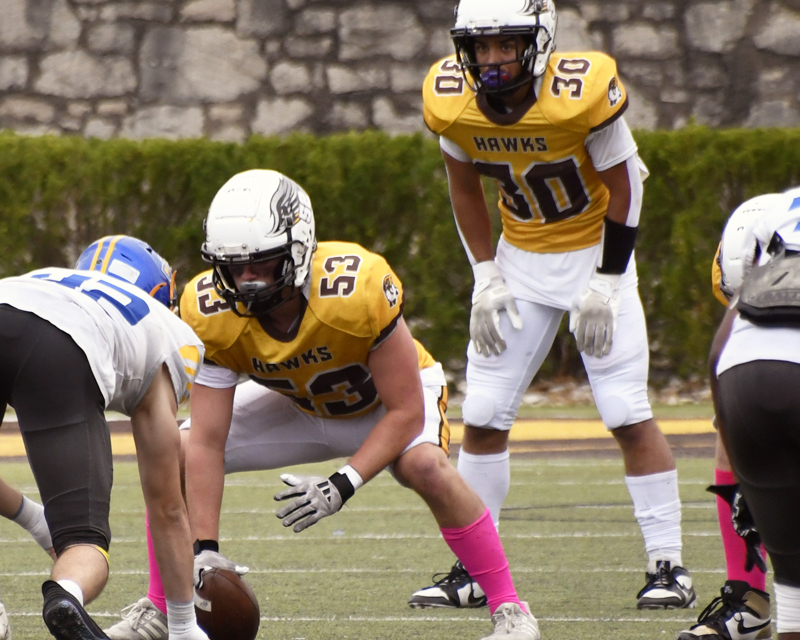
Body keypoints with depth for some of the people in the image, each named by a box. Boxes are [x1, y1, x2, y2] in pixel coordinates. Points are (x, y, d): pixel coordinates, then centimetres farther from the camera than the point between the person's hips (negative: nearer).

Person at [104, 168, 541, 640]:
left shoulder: (358, 290, -40)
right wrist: (204, 548, -32)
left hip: (388, 395, -4)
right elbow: (207, 443, -24)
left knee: (424, 465, -35)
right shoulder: (213, 313, -29)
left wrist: (343, 487, -40)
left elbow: (405, 411, -30)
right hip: (299, 404, 4)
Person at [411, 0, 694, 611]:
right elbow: (466, 189, 3)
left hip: (596, 250, -4)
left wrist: (605, 285, -14)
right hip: (521, 257, 4)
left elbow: (622, 188, -14)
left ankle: (669, 565, -2)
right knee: (483, 414, 0)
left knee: (628, 413, -10)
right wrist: (486, 279, -2)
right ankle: (473, 570, 10)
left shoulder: (583, 94, -27)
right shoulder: (452, 102, -14)